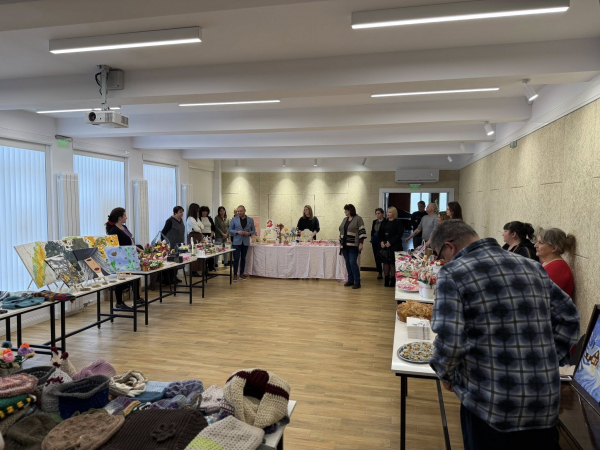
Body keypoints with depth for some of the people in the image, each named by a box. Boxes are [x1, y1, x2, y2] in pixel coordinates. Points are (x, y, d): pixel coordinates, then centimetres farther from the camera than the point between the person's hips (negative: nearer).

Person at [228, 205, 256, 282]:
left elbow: (253, 230, 10)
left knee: (243, 258, 9)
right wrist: (237, 232, -15)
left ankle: (242, 274, 18)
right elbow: (230, 230, 2)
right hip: (237, 242, -2)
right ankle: (235, 275, 2)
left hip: (246, 242, 2)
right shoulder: (234, 219, 2)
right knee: (236, 258, -5)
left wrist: (249, 233, -11)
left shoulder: (250, 220, 6)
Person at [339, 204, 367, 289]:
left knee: (353, 262, -11)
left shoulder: (358, 219, -5)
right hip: (345, 245, 7)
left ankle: (357, 282, -5)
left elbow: (362, 232, -10)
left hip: (353, 245, -7)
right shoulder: (345, 219, 15)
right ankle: (350, 280, 17)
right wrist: (340, 244, 15)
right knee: (348, 263, 8)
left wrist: (361, 244, -16)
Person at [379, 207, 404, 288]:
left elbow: (399, 234, -11)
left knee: (393, 263, -4)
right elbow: (380, 233, 13)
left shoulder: (398, 222, -3)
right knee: (385, 263, 6)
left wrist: (390, 242, -16)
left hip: (394, 246, -5)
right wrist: (381, 242, -3)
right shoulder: (384, 222, 14)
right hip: (384, 246, 5)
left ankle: (393, 281, 3)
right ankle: (386, 280, 14)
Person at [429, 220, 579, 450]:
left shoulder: (453, 273, -11)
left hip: (490, 401, -5)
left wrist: (445, 374, -1)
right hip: (546, 398, 6)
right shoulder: (532, 267, 9)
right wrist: (550, 360, 17)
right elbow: (568, 317, 13)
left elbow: (449, 340, -19)